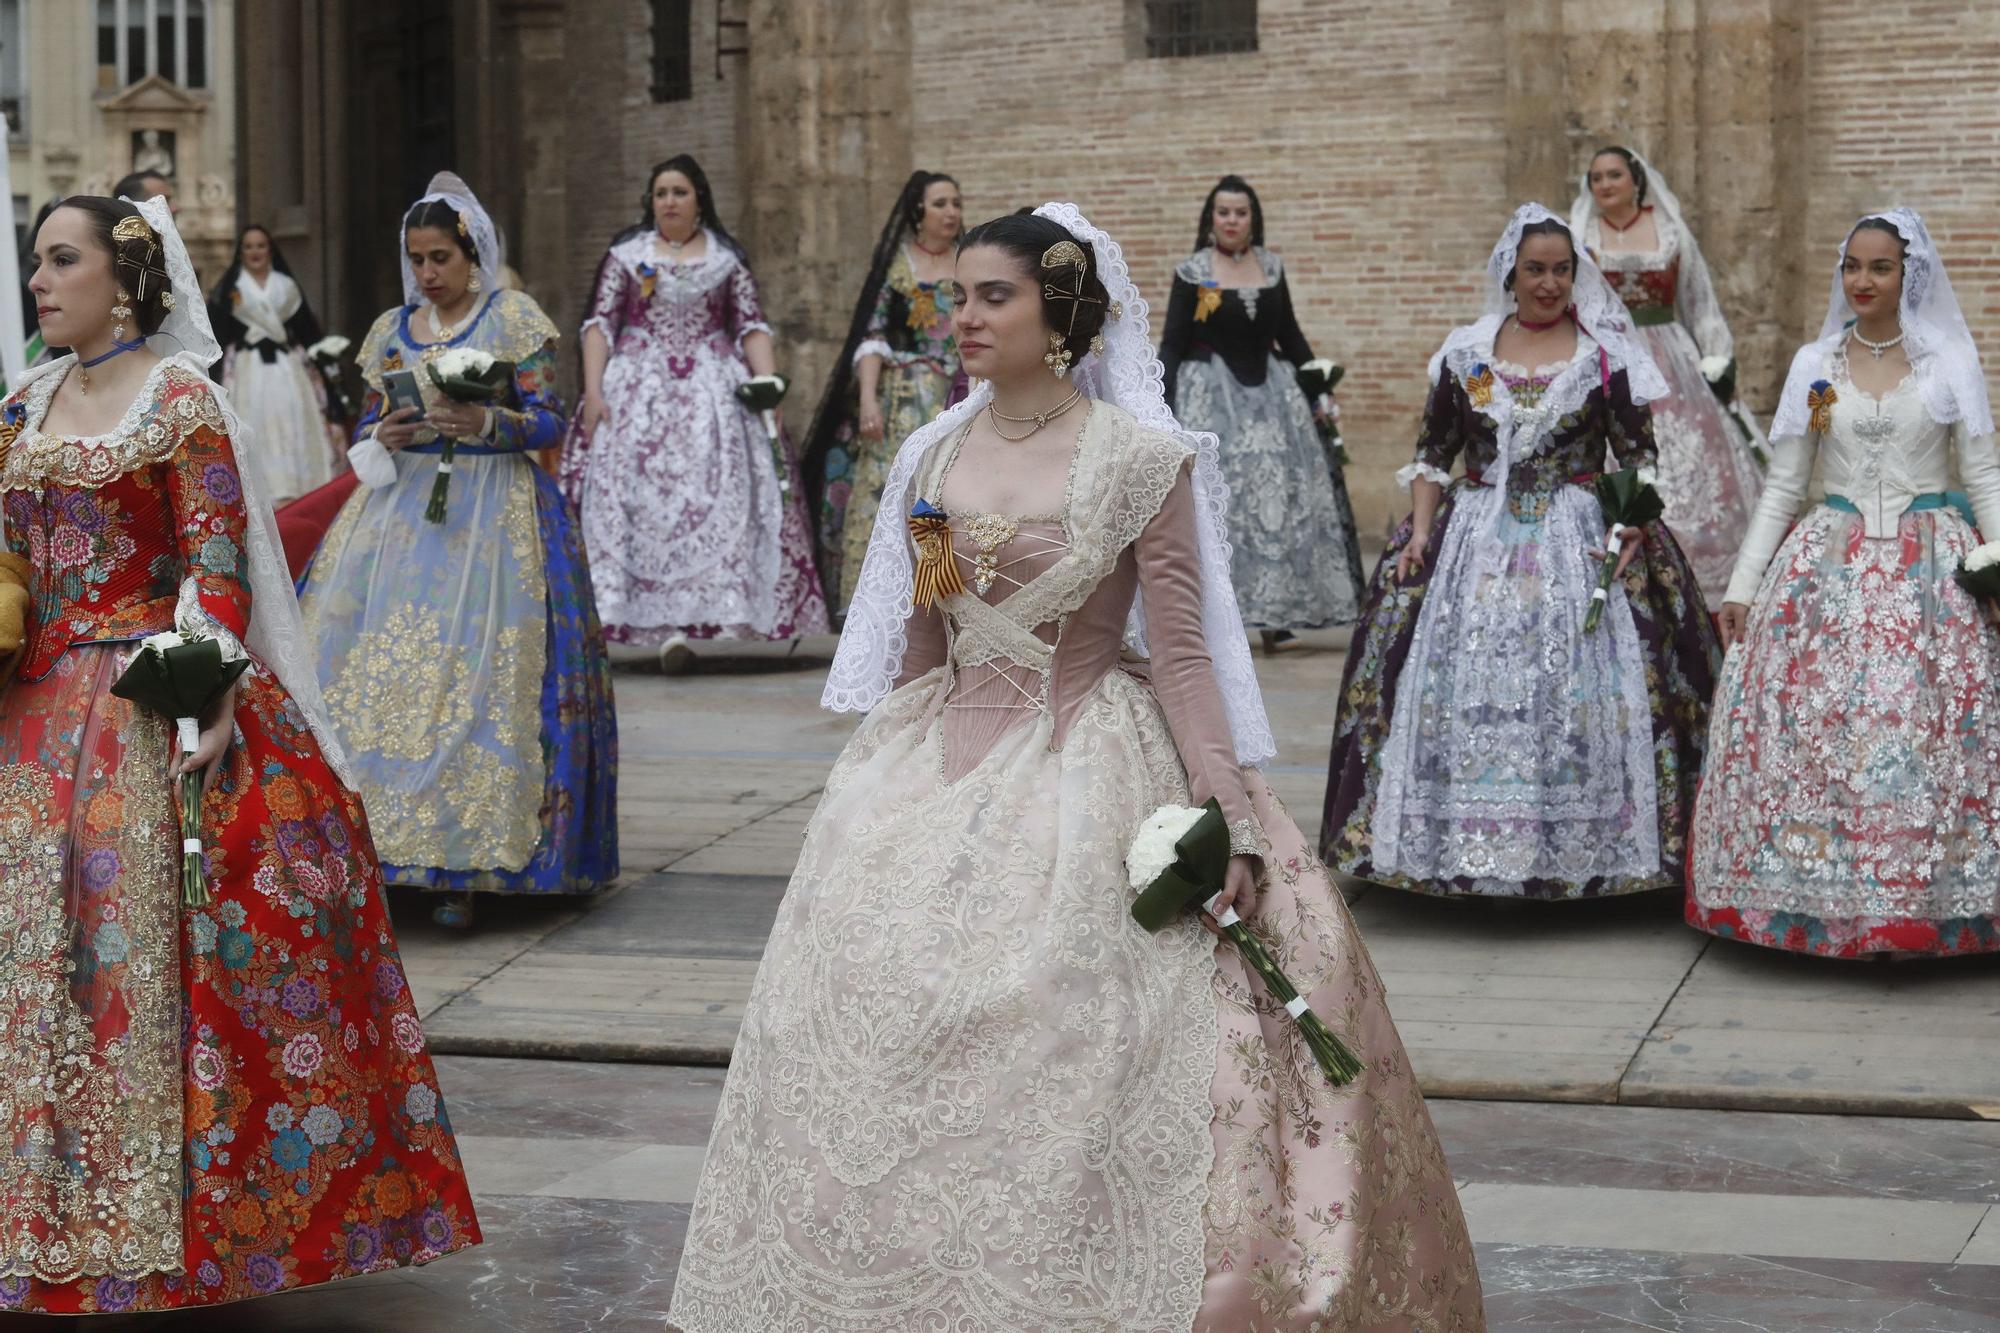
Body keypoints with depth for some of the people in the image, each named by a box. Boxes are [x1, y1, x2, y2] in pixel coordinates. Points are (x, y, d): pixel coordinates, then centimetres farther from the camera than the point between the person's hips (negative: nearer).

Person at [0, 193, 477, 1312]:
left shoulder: (180, 397, -4)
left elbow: (218, 559, -11)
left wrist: (208, 698, -19)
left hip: (151, 711, -6)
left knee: (148, 943, -6)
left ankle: (165, 1226, 2)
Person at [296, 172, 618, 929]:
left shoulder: (517, 321, 2)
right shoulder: (391, 331, 15)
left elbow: (550, 420, -3)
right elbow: (367, 425, 17)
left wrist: (484, 423, -20)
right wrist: (382, 436, -6)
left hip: (491, 518, -4)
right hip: (403, 508, 4)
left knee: (476, 676, -10)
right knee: (383, 667, -8)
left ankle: (462, 867, -7)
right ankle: (381, 838, -3)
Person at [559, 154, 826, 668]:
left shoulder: (727, 258, 12)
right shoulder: (626, 254, 11)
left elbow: (752, 327, 8)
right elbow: (599, 324, 7)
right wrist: (592, 390, -5)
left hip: (713, 391, 0)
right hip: (638, 390, 0)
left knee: (712, 489, -14)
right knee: (645, 492, -13)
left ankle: (688, 614, -16)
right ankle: (665, 623, -18)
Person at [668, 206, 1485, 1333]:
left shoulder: (1142, 459, -7)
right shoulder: (931, 457, 8)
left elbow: (1181, 649, -8)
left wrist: (1222, 812, -15)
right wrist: (884, 773, 17)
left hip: (1090, 765, -5)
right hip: (944, 763, 5)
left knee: (1070, 1047, -10)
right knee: (892, 1021, 1)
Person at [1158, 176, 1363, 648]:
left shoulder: (1271, 267, 7)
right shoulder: (1192, 272, -3)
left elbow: (1290, 336, 15)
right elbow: (1172, 345, -4)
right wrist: (1163, 411, -12)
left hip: (1270, 393, 4)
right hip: (1210, 396, -4)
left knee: (1281, 496, 3)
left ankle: (1275, 610, 12)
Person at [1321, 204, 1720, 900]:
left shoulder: (1606, 353, 2)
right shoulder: (1465, 351, 7)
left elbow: (1638, 455, 3)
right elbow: (1434, 451, 11)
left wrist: (1632, 526, -12)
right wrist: (1420, 530, 0)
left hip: (1578, 541, -2)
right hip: (1477, 543, 2)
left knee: (1577, 699, -7)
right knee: (1466, 696, -2)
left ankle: (1580, 855, 2)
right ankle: (1470, 851, 6)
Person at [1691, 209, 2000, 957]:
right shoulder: (1814, 366, 8)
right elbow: (1782, 487, 10)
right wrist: (1743, 584, 6)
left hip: (1932, 571, -1)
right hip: (1830, 564, 1)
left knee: (1928, 736, -6)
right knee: (1816, 728, -5)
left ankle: (1936, 902, 5)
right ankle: (1818, 899, 5)